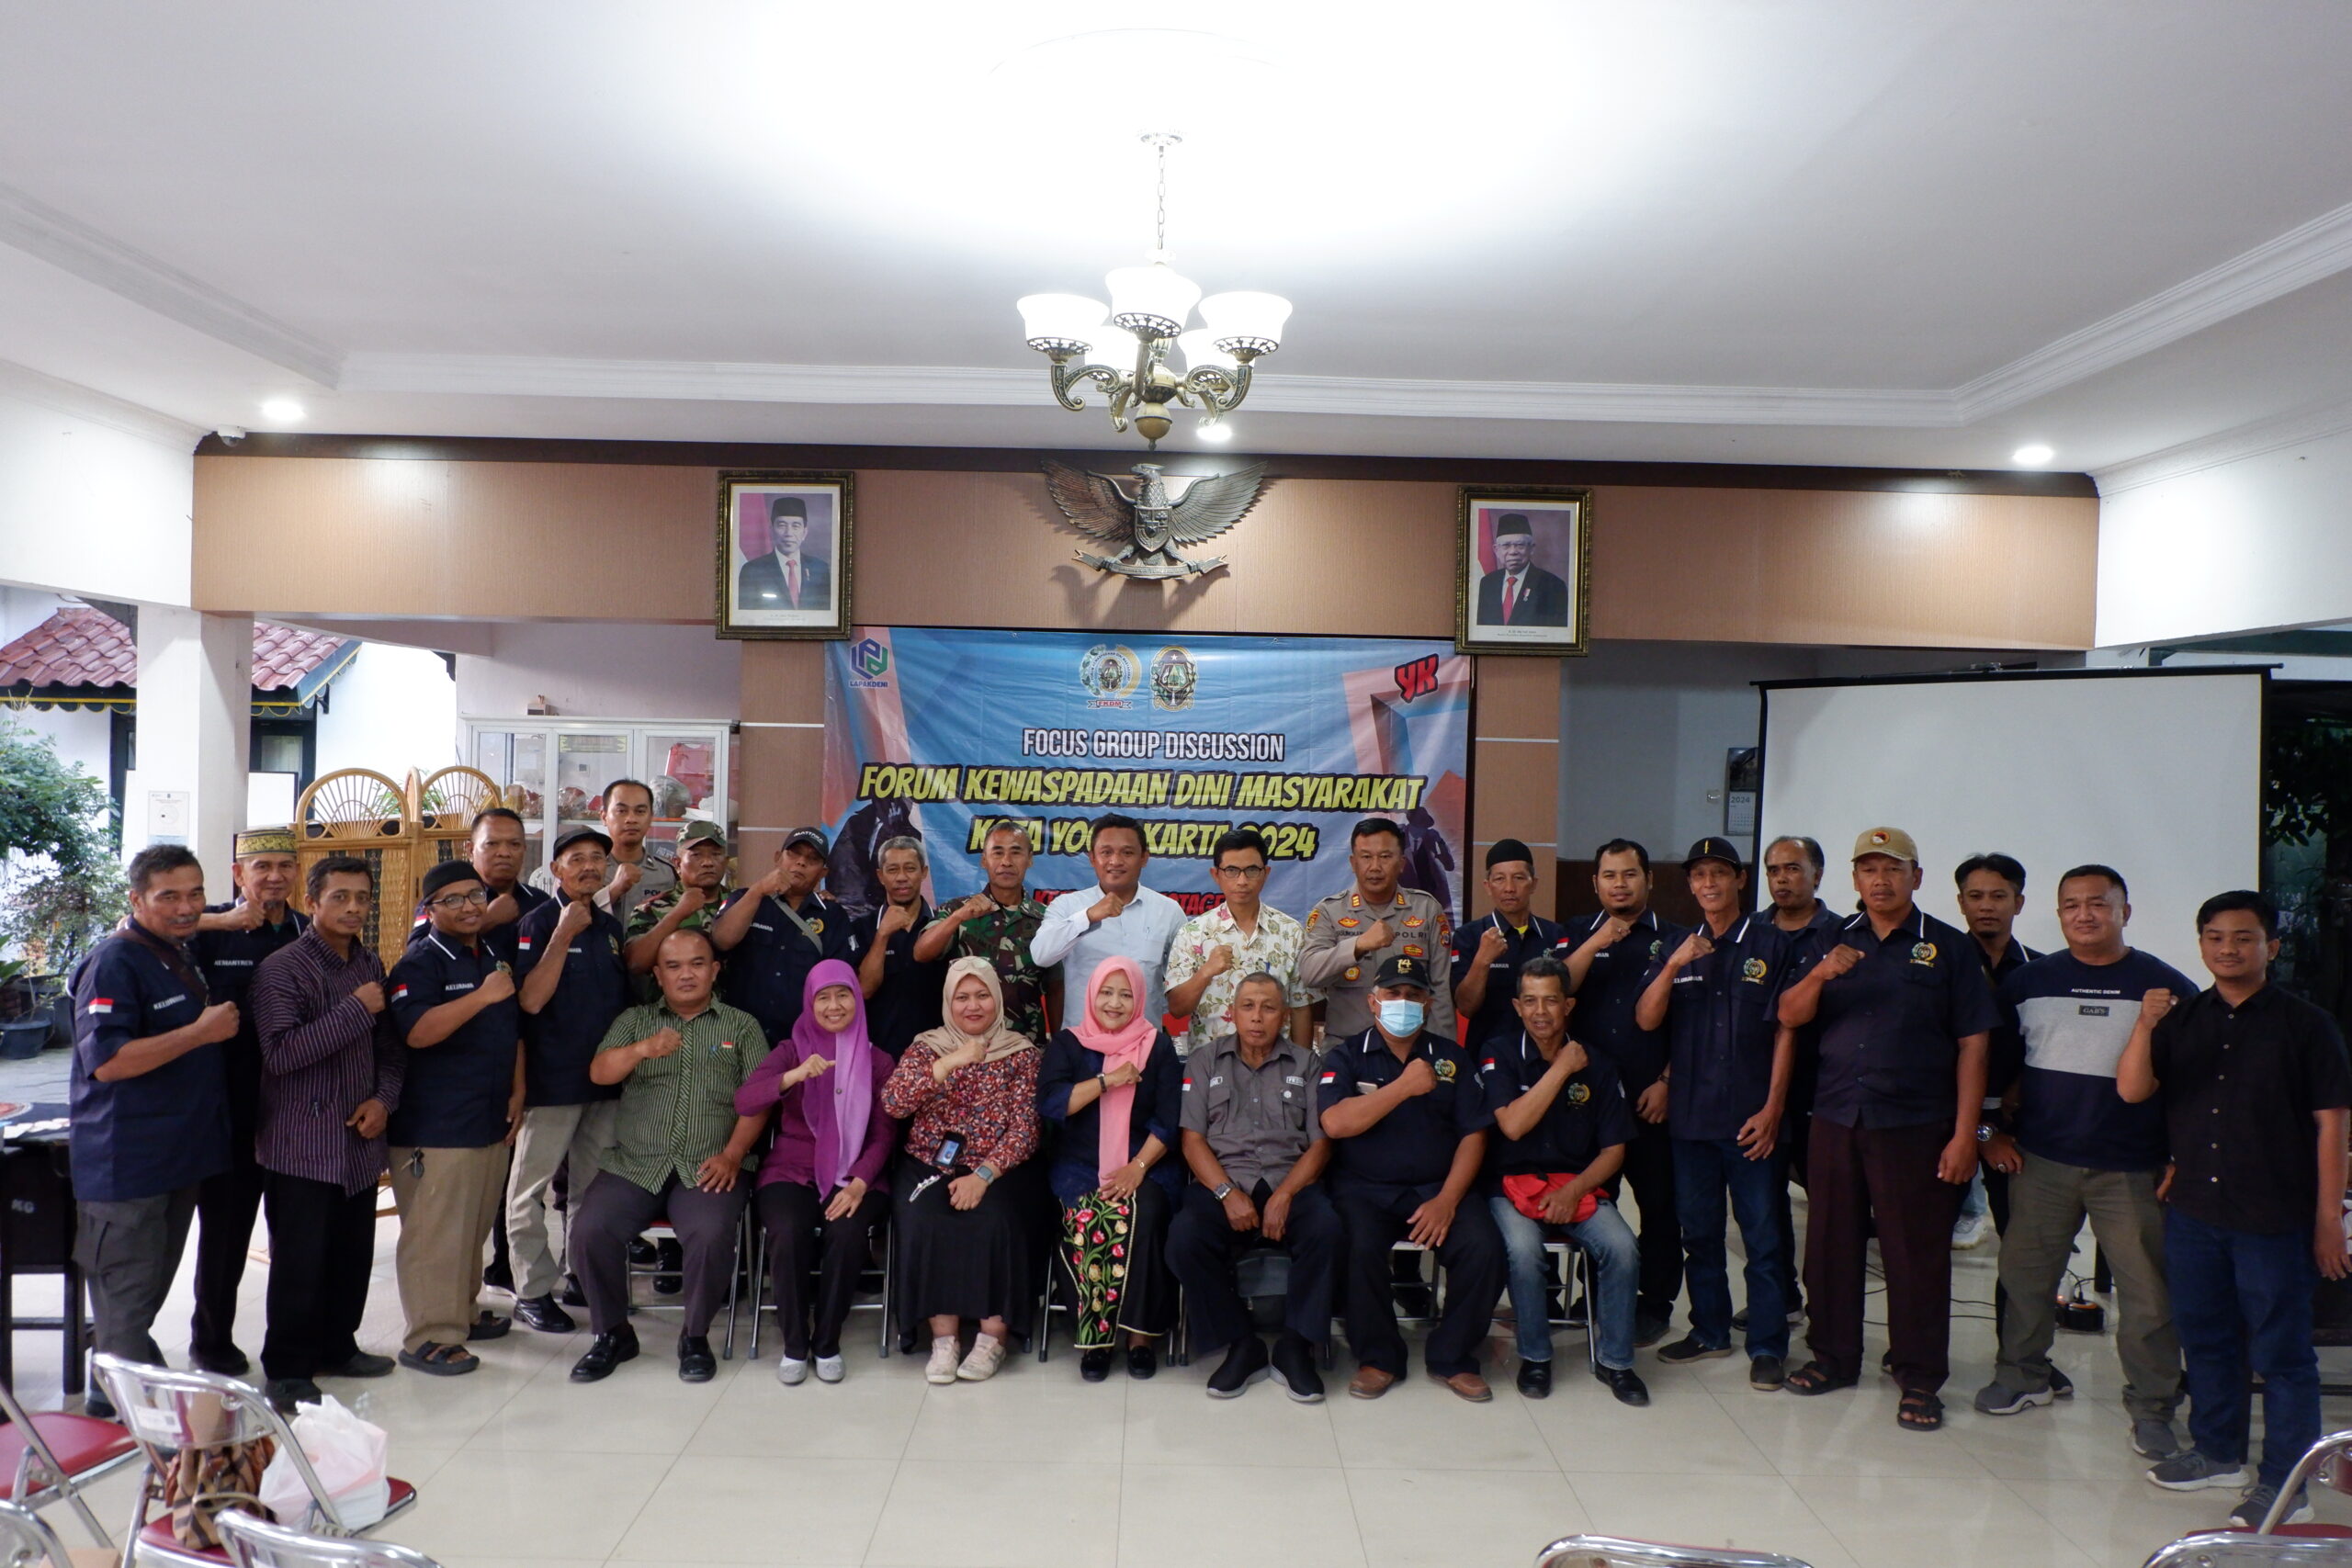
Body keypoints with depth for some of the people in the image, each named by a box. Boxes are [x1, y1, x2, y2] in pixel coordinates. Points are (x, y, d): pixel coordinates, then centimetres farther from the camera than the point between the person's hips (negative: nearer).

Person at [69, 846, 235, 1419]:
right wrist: (202, 1032, -24)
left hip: (180, 1154, 9)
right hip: (126, 1163, -9)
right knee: (126, 1287, -1)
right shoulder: (114, 963, -16)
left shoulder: (183, 956, 13)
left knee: (154, 1281, 18)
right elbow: (107, 1061, -25)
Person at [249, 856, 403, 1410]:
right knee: (299, 1261, -1)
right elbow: (281, 1054, -20)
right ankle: (287, 1370, 12)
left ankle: (337, 1347, 29)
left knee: (354, 1254, 12)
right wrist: (355, 1009, -21)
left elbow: (391, 1046, 17)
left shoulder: (371, 964, 11)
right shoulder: (282, 968, -10)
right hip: (302, 1144, -6)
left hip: (360, 1138, 6)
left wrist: (384, 1099, 1)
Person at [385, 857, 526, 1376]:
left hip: (491, 1121, 8)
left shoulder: (495, 959, 15)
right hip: (435, 1128, -8)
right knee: (434, 1234, -5)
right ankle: (429, 1338, 2)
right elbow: (416, 1032, -23)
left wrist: (517, 1091, 16)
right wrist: (483, 996, -26)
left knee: (475, 1227, 16)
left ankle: (461, 1311, 30)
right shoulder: (420, 962, -9)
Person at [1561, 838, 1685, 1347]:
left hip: (1651, 1099, -2)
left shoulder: (1673, 941, 4)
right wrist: (1596, 944, -15)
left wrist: (1666, 1083, -7)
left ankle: (1655, 1306, 16)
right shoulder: (1577, 934, 10)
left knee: (1659, 1203, 4)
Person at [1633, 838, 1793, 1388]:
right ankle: (1709, 1331, 26)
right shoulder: (1679, 948, 11)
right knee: (1699, 1232, 13)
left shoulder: (1770, 944, -1)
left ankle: (1768, 1346, 11)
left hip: (1750, 1118, -4)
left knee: (1762, 1234, 1)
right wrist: (1675, 966, -14)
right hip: (1690, 1116, 4)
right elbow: (1646, 1020, 1)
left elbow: (1785, 1030, -3)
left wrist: (1772, 1108, -9)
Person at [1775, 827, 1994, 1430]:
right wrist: (1819, 976, -20)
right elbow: (1790, 1016, 1)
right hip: (1836, 1119, 3)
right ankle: (1833, 1355, 25)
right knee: (1831, 1242, 11)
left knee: (1916, 1251, 2)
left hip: (1915, 1125, -3)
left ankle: (1919, 1379, 14)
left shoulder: (1948, 948, 0)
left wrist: (1964, 1134, -9)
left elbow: (1972, 1045, -3)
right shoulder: (1829, 943, 9)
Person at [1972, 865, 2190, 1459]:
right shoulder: (2027, 981, 6)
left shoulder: (2167, 987, 0)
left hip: (2133, 1168, -2)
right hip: (2040, 1160, 2)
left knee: (2149, 1292, 1)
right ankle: (2023, 1377, 28)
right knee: (2024, 1274, 10)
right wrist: (1989, 1131, 7)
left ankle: (2151, 1409, 16)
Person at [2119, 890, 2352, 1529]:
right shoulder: (2181, 1019, 6)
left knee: (2281, 1351, 3)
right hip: (2193, 1213, 5)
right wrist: (2143, 1027, -20)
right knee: (2204, 1338, 16)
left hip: (2275, 1219, -4)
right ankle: (2218, 1452, 32)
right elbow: (2131, 1090, -3)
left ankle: (2285, 1483, 13)